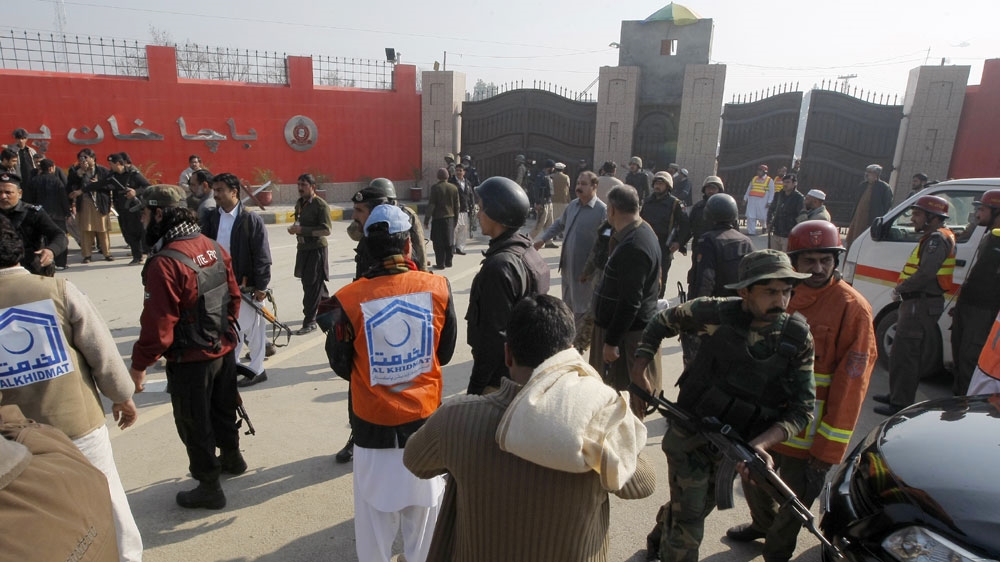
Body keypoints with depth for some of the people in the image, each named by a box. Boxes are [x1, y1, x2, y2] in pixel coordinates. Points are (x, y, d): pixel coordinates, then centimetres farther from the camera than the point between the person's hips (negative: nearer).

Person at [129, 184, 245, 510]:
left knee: (194, 424, 11)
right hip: (224, 348, 7)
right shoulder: (212, 246, -3)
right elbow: (234, 295, 7)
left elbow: (158, 325, -24)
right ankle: (232, 457, 48)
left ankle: (209, 487, 26)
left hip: (190, 360, -7)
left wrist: (139, 365, -11)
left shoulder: (164, 263, -25)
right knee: (223, 409, 27)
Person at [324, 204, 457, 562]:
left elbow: (341, 365, -1)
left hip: (374, 421, -1)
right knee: (424, 503, 20)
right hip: (425, 416, 2)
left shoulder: (349, 300, -17)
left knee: (375, 507, 17)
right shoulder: (438, 287, -13)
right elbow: (445, 353, 1)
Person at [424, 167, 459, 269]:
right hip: (450, 218, 5)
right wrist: (456, 217, 18)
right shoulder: (454, 187, 2)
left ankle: (440, 263, 3)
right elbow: (457, 205, 7)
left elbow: (431, 205, -12)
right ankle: (449, 262, 20)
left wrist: (426, 220, -7)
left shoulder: (435, 188, -11)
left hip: (438, 219, -4)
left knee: (439, 242, 2)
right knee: (449, 241, 13)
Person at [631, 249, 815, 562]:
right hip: (690, 438, -4)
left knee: (700, 507, 27)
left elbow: (802, 409, -12)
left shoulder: (799, 339, -14)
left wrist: (760, 444, -27)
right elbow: (665, 321, -3)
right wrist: (639, 368, -8)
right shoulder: (716, 313, -20)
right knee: (688, 527, 0)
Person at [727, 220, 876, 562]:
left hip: (808, 431, -5)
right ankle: (763, 524, 54)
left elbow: (850, 382, -17)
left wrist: (830, 445, -17)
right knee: (753, 482, 25)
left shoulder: (852, 309, -16)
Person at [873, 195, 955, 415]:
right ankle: (896, 395, 30)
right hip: (917, 303, 11)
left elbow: (926, 274, -25)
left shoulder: (937, 239, -14)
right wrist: (902, 287, 8)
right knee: (901, 354, 18)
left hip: (922, 305, -11)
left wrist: (901, 289, -13)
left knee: (904, 355, -7)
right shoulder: (931, 238, 19)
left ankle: (901, 403, -1)